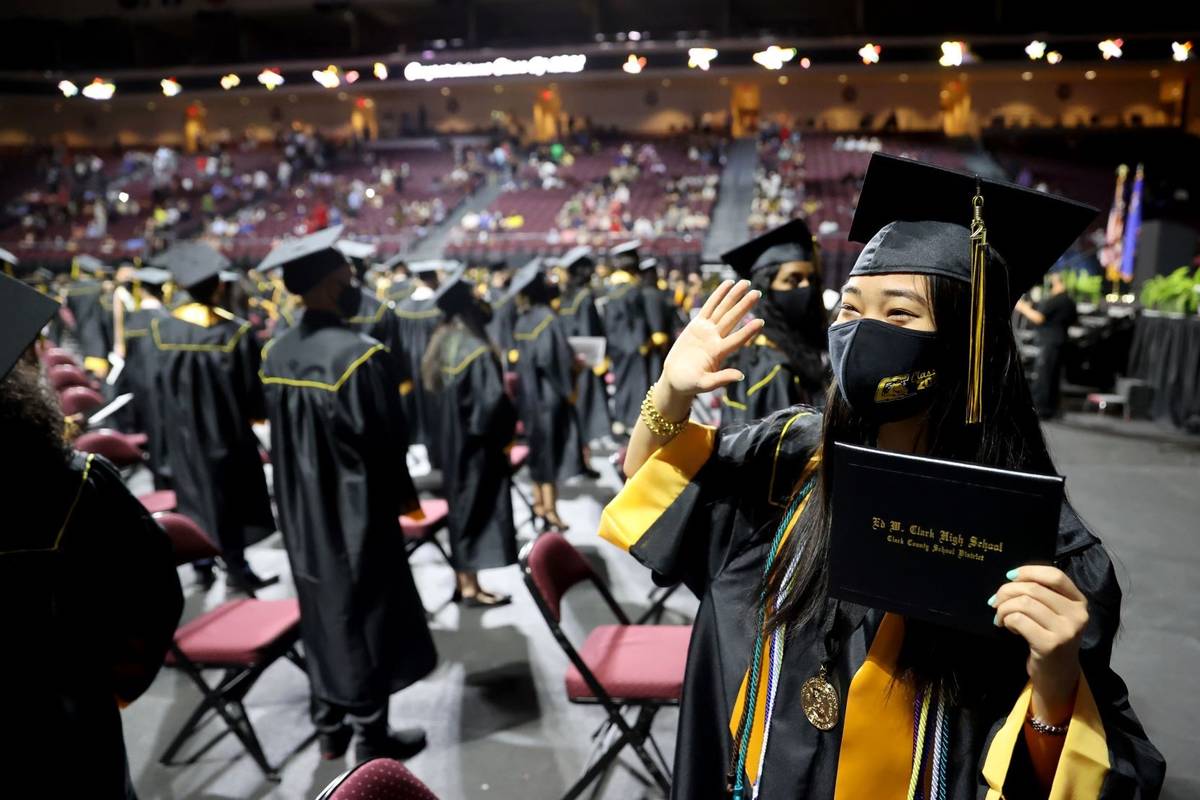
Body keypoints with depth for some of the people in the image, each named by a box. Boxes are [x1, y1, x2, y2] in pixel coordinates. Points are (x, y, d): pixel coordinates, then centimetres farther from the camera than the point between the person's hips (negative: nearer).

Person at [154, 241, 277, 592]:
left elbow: (160, 381, 2)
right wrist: (257, 414, 5)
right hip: (224, 426, -4)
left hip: (183, 428, 4)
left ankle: (201, 566, 25)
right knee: (228, 495, 8)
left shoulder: (163, 328, -6)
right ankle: (236, 567, 14)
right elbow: (250, 385, -12)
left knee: (194, 494, 16)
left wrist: (175, 416, 14)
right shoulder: (234, 331, -18)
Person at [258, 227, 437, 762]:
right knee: (364, 625, 8)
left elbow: (281, 440, 8)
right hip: (356, 514, -7)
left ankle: (330, 730, 34)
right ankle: (371, 740, 23)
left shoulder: (275, 356, 0)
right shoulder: (360, 356, -24)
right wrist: (405, 497, -3)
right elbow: (384, 445, -19)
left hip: (304, 516, 7)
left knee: (323, 620, 20)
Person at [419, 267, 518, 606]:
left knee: (461, 507, 15)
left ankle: (464, 583, 24)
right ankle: (473, 589, 10)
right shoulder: (478, 350, -21)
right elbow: (492, 401, -25)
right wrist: (503, 435, -8)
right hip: (477, 443, -9)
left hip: (451, 441, 9)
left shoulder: (443, 344, 6)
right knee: (479, 509, 1)